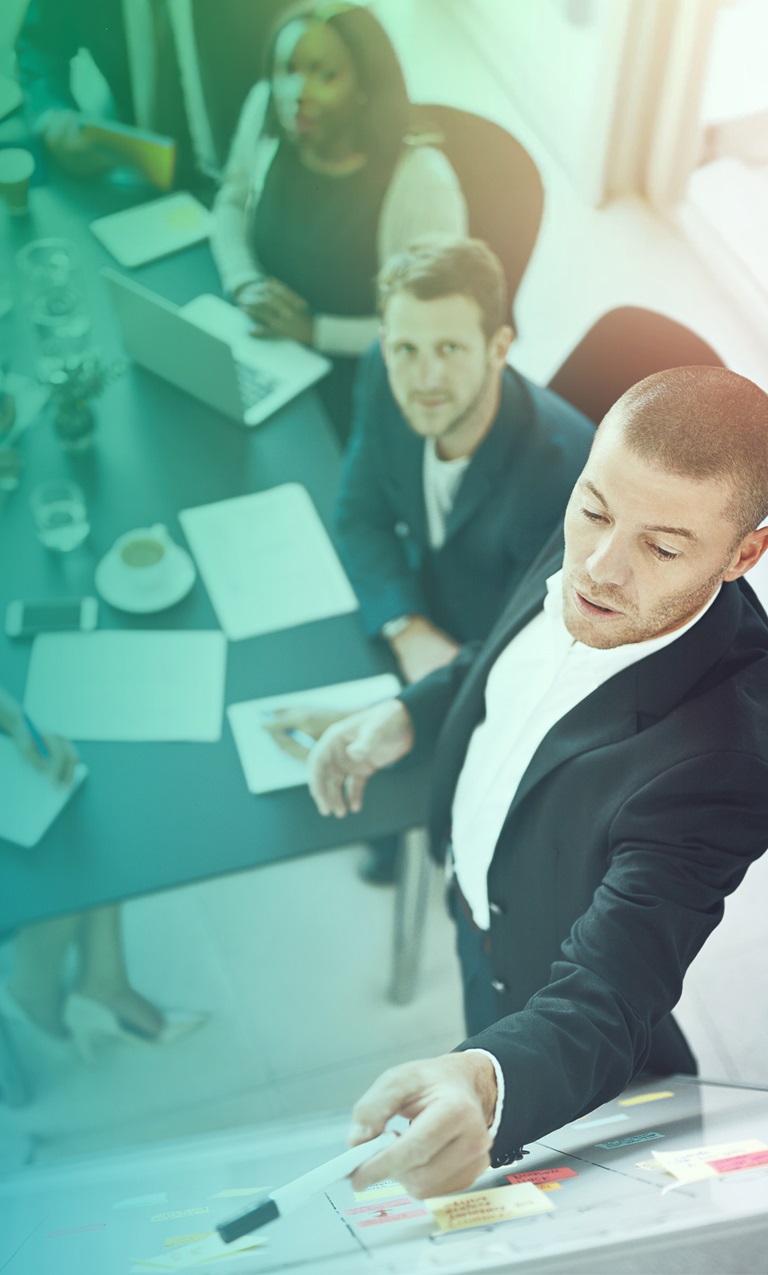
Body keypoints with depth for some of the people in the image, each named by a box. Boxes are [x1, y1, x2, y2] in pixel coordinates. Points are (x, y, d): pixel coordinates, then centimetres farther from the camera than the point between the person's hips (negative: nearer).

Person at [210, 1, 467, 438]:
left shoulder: (421, 182, -25)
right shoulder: (266, 111, -8)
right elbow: (233, 201, 12)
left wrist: (317, 331, -22)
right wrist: (244, 282, -8)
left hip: (361, 378, -5)